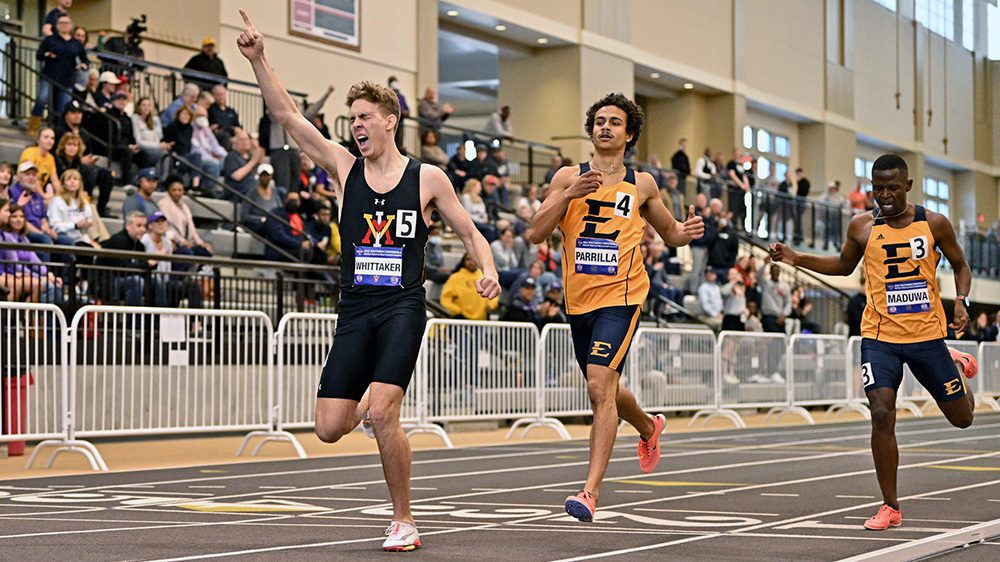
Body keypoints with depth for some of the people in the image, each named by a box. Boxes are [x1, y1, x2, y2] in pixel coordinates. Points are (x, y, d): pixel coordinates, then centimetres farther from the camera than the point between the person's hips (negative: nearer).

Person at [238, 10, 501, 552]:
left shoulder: (427, 178, 4)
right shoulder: (344, 167, 9)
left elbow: (469, 233, 11)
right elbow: (287, 115, 3)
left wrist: (488, 270, -9)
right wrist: (258, 60, -6)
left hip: (403, 308, -3)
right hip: (354, 309, 3)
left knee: (381, 415, -19)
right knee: (330, 429, -4)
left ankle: (403, 520, -1)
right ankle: (374, 401, 33)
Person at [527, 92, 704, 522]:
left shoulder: (642, 184, 7)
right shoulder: (568, 177, 6)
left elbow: (669, 232, 21)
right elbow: (536, 233, -2)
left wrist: (686, 232, -3)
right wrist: (569, 195, -16)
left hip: (620, 296, -4)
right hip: (579, 300, 4)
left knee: (600, 386, -19)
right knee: (604, 390, 19)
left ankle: (591, 489, -20)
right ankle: (649, 427, 51)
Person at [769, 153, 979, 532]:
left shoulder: (934, 224, -3)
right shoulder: (862, 227, -1)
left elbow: (960, 265, 9)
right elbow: (844, 266, 17)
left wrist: (961, 300, -10)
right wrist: (797, 259, 4)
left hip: (927, 334, 0)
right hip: (880, 337, 0)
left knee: (961, 417, 12)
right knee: (882, 415, -17)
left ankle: (958, 366, 49)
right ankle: (890, 507, -3)